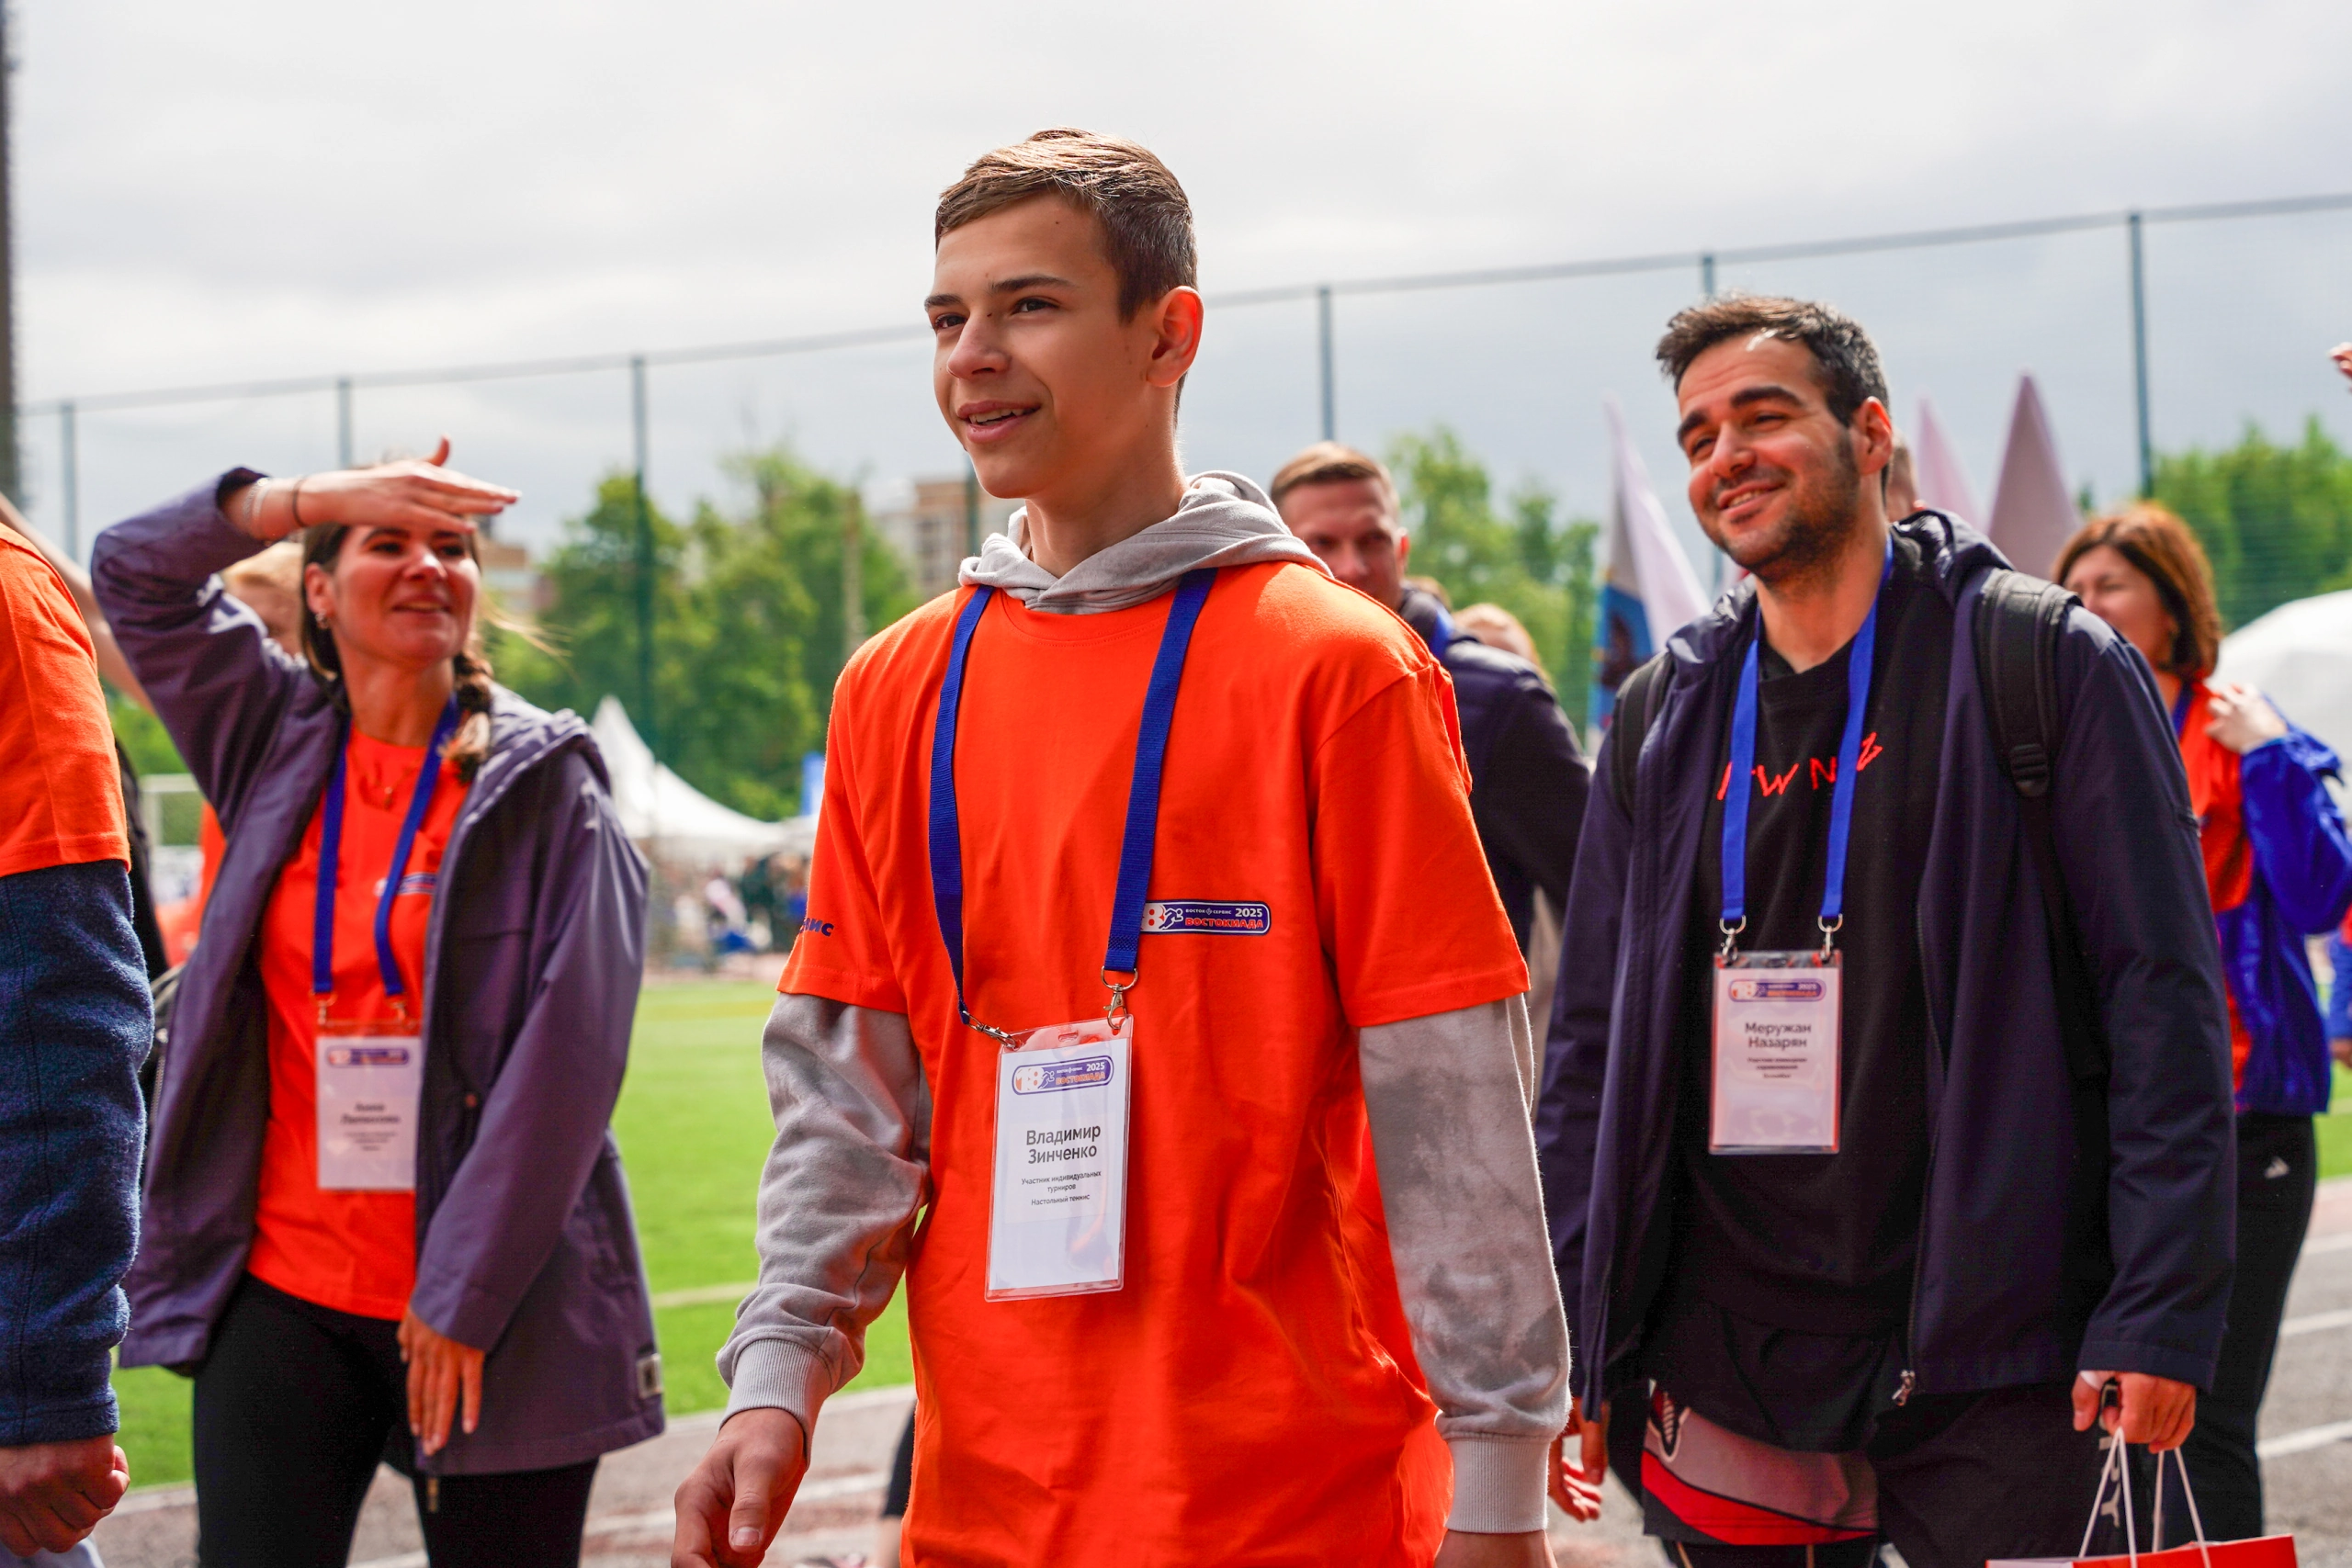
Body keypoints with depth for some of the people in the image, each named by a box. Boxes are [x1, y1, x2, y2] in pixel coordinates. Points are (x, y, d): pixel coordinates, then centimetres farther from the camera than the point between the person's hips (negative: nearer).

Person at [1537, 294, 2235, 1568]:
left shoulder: (2049, 668, -2)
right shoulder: (1662, 715, 11)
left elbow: (2164, 999, -6)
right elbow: (1592, 1038, 13)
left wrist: (2162, 1312, -14)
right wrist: (1574, 1338, 6)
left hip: (1991, 1366, -4)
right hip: (1723, 1377, 4)